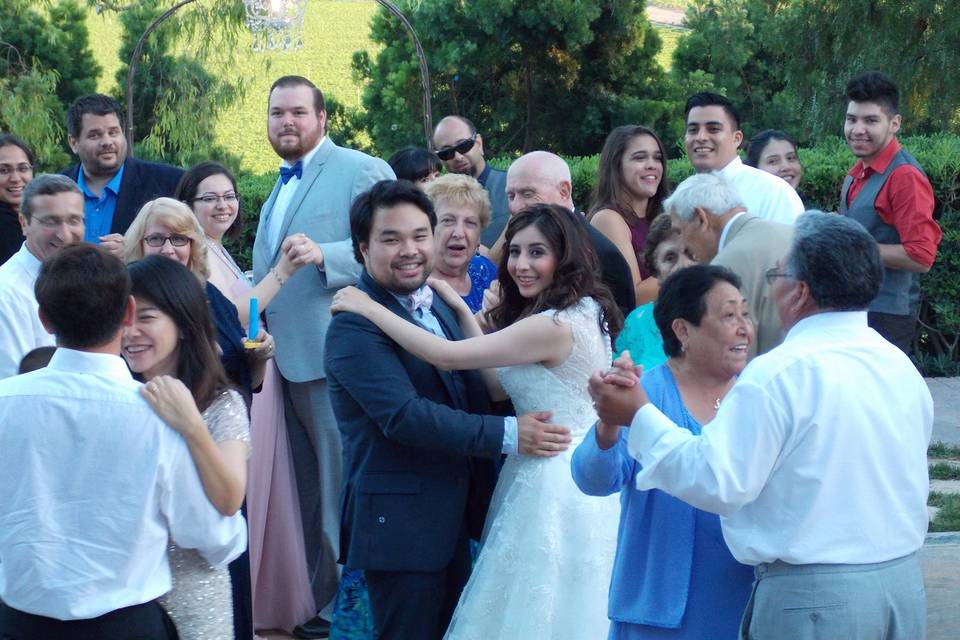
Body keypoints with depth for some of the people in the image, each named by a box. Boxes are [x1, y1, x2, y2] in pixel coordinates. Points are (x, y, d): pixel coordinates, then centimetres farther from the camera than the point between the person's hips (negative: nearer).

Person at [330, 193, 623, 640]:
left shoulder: (555, 326, -21)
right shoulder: (577, 315, 10)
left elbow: (445, 355, -21)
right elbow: (501, 387, 10)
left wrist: (370, 308, -12)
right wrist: (462, 311, 9)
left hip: (555, 486, -10)